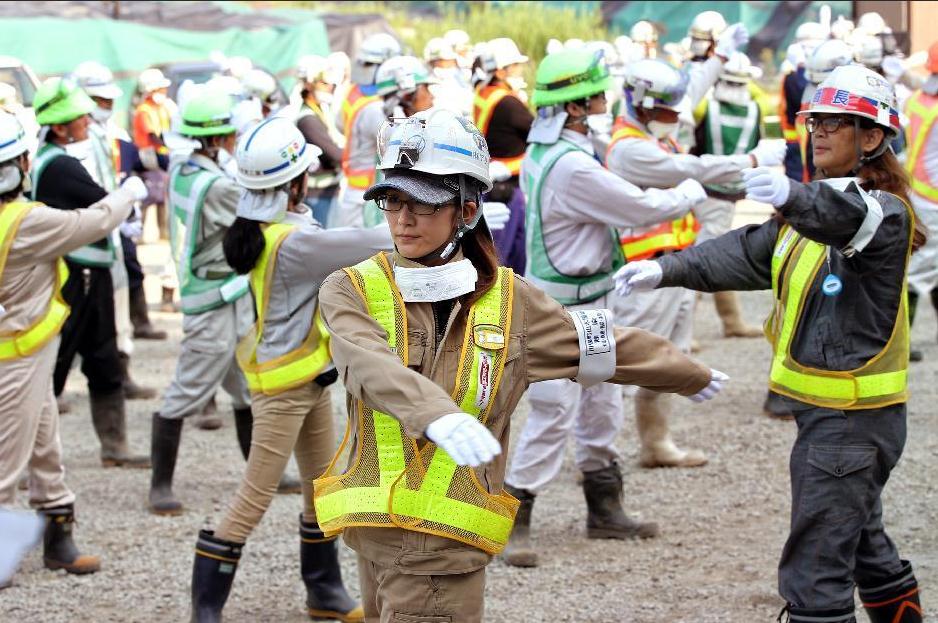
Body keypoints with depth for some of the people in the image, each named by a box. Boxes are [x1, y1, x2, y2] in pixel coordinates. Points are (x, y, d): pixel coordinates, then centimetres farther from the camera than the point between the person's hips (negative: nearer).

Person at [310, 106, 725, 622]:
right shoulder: (350, 290, -1)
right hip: (371, 527, 1)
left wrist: (692, 377, 32)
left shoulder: (509, 300, 4)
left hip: (450, 543, -1)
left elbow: (611, 347, 19)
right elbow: (371, 367, -23)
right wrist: (438, 416, -42)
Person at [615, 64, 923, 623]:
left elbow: (851, 219, -38)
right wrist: (667, 271, -6)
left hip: (852, 417, -10)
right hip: (822, 409, 10)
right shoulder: (816, 204, 14)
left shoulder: (887, 213, -15)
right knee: (862, 542, 25)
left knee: (815, 570, -11)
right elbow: (747, 255, 9)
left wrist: (792, 196, -59)